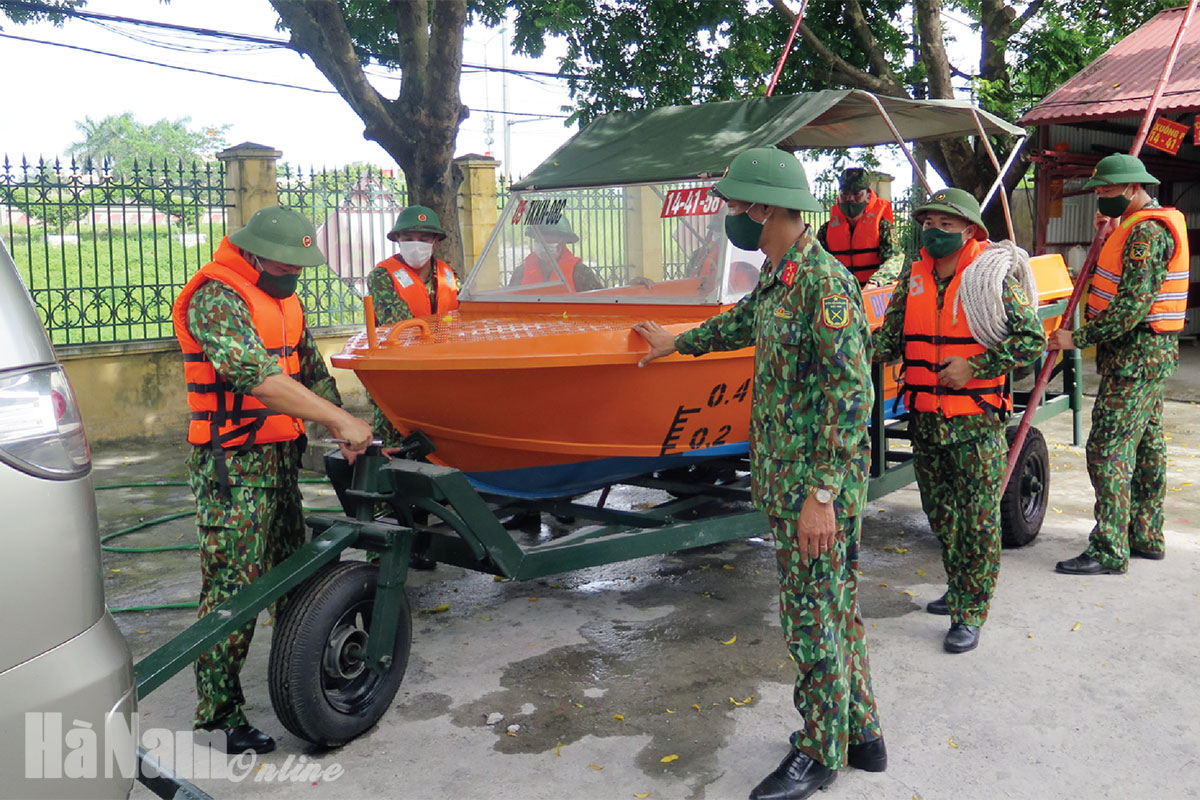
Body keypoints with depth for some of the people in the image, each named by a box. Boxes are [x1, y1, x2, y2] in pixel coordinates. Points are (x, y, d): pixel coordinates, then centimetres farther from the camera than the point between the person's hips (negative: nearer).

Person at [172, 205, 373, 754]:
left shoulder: (283, 300, 14)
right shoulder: (217, 297, -17)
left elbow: (311, 369, 17)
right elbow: (252, 374, -31)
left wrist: (347, 437, 5)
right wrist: (341, 420, -33)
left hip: (280, 456, 9)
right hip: (232, 464, -9)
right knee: (232, 586, -5)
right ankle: (219, 709, 7)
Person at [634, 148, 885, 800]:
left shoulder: (825, 284, -19)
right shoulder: (776, 280, 11)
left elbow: (851, 396, -23)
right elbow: (743, 324, 33)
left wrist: (823, 495, -23)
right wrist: (676, 343, 47)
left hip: (815, 485, -9)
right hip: (784, 480, 9)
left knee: (813, 616, 2)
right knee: (835, 606, 17)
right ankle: (860, 733, 31)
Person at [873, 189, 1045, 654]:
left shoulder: (992, 277, -8)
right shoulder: (913, 279, 8)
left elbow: (1032, 339, -9)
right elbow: (891, 337, 7)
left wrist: (973, 367, -16)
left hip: (977, 423, -5)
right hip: (925, 421, 6)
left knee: (979, 520, 0)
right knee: (940, 513, 17)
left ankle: (970, 614, 10)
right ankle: (960, 590, 36)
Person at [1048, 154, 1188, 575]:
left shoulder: (1147, 231, -17)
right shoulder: (1139, 227, 17)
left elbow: (1133, 305, -25)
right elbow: (1123, 283, 16)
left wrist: (1078, 338, -23)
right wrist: (1108, 240, 9)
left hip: (1137, 356, -11)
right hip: (1147, 354, 11)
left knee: (1108, 449, -11)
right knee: (1145, 443, 16)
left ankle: (1109, 551, -8)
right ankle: (1146, 536, 26)